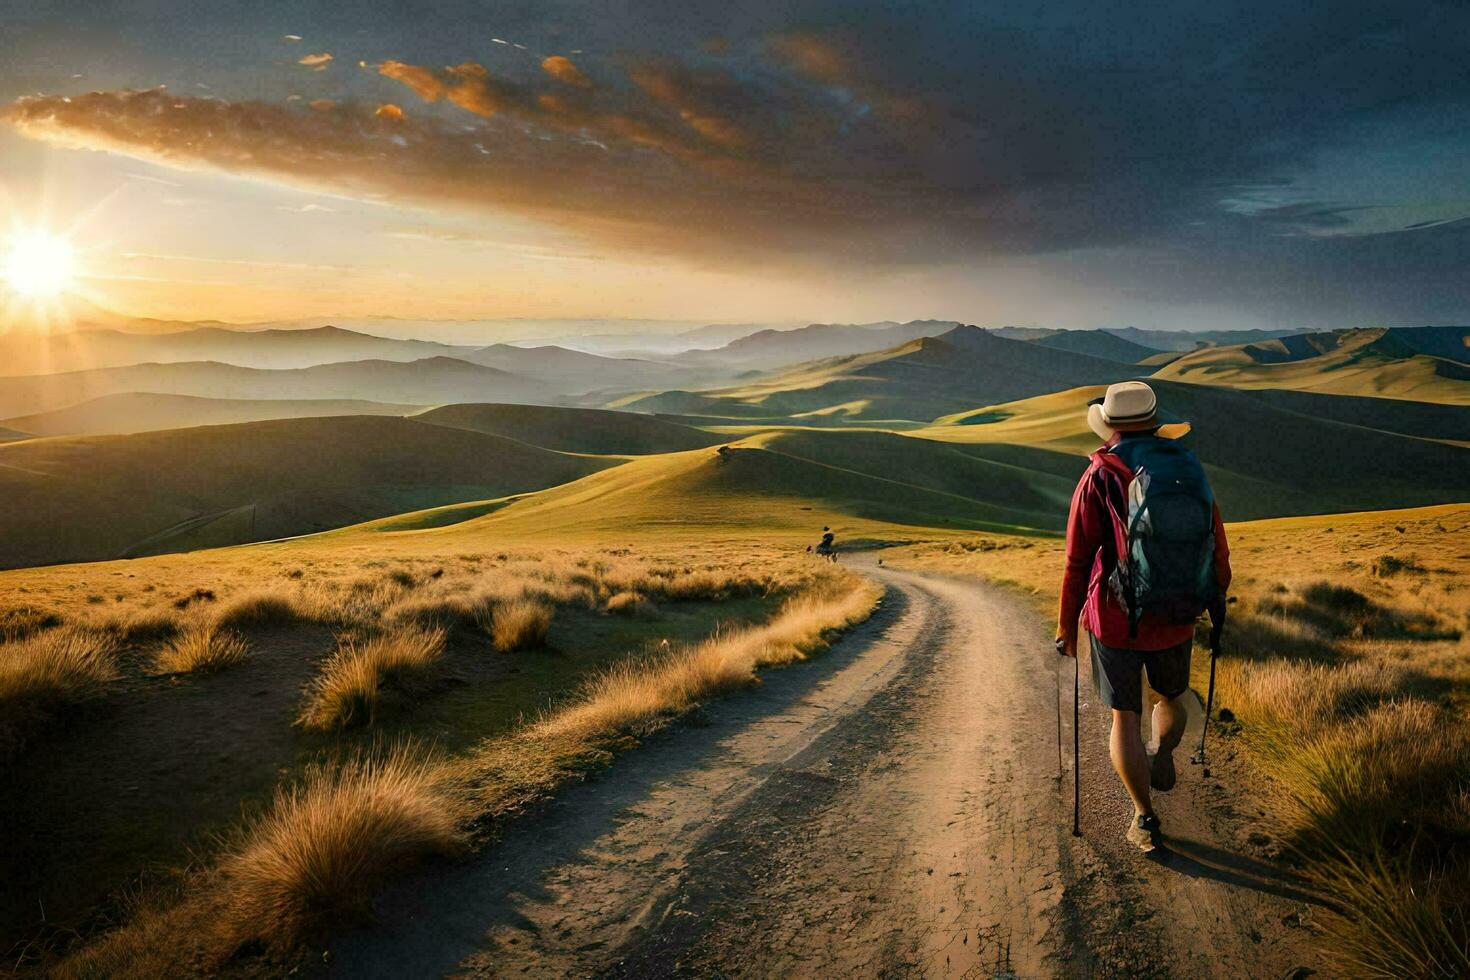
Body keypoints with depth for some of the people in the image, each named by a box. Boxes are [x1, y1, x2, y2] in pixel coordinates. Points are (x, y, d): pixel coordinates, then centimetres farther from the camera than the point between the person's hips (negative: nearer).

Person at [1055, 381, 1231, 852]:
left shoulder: (1100, 478, -12)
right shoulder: (1191, 472, -1)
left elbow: (1078, 562, -9)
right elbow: (1218, 551, 7)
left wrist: (1067, 626, 2)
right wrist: (1217, 598, 27)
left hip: (1116, 622, -3)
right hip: (1176, 621, 3)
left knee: (1125, 719, 11)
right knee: (1171, 697, 32)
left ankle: (1145, 819, 16)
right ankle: (1162, 757, 17)